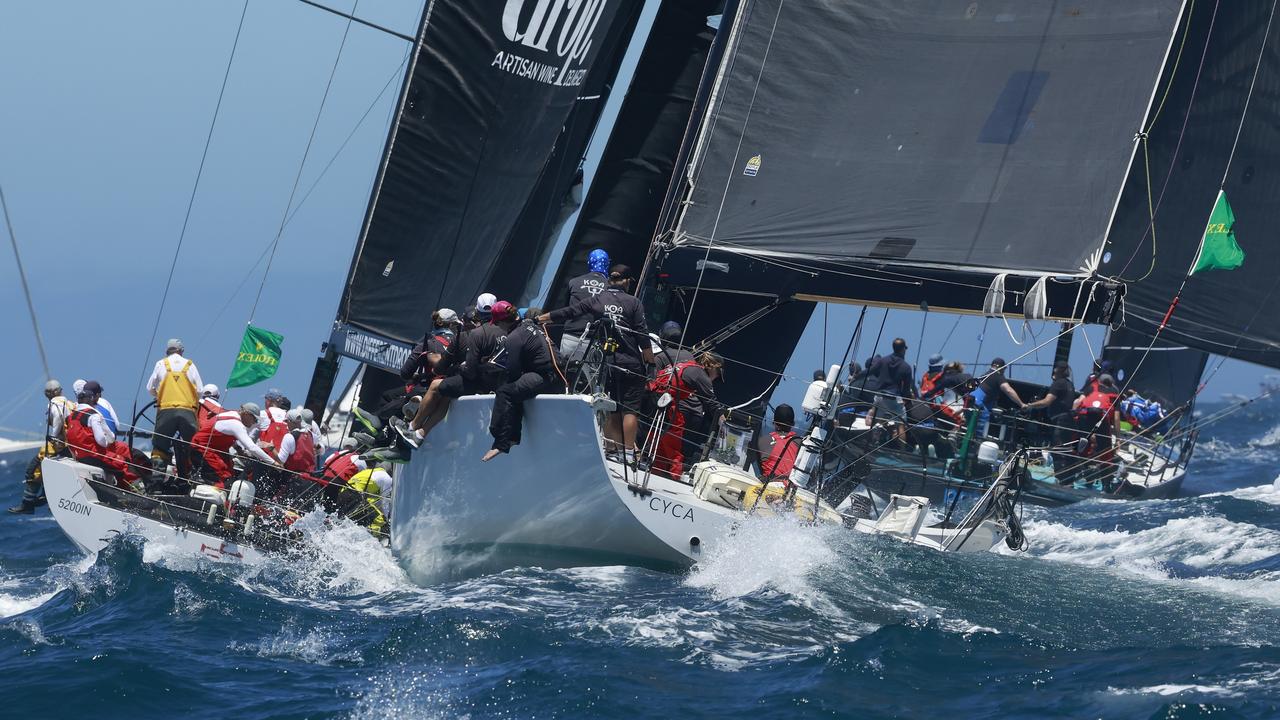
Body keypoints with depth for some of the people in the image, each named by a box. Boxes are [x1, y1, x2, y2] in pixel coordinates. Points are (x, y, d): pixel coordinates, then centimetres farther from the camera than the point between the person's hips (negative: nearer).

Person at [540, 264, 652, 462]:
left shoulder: (596, 300, 2)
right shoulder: (633, 302, -3)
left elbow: (569, 312, 7)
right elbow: (643, 335, -5)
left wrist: (540, 318, 18)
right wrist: (650, 362, 2)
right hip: (631, 364, -3)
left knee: (611, 409, 12)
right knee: (630, 408, -2)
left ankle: (612, 449, 13)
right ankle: (629, 453, -6)